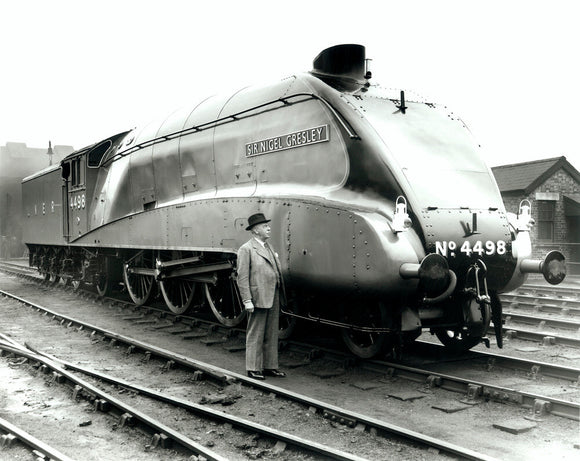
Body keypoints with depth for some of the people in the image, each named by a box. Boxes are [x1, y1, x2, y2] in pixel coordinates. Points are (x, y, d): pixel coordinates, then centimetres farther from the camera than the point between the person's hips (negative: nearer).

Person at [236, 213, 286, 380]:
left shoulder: (269, 247, 15)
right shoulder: (246, 249, -8)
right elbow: (242, 277, -11)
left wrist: (279, 296, 12)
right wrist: (247, 300, -17)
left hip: (273, 297, 8)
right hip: (258, 297, -7)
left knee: (271, 334, 14)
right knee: (255, 335, 3)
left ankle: (269, 366, 24)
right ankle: (253, 368, 13)